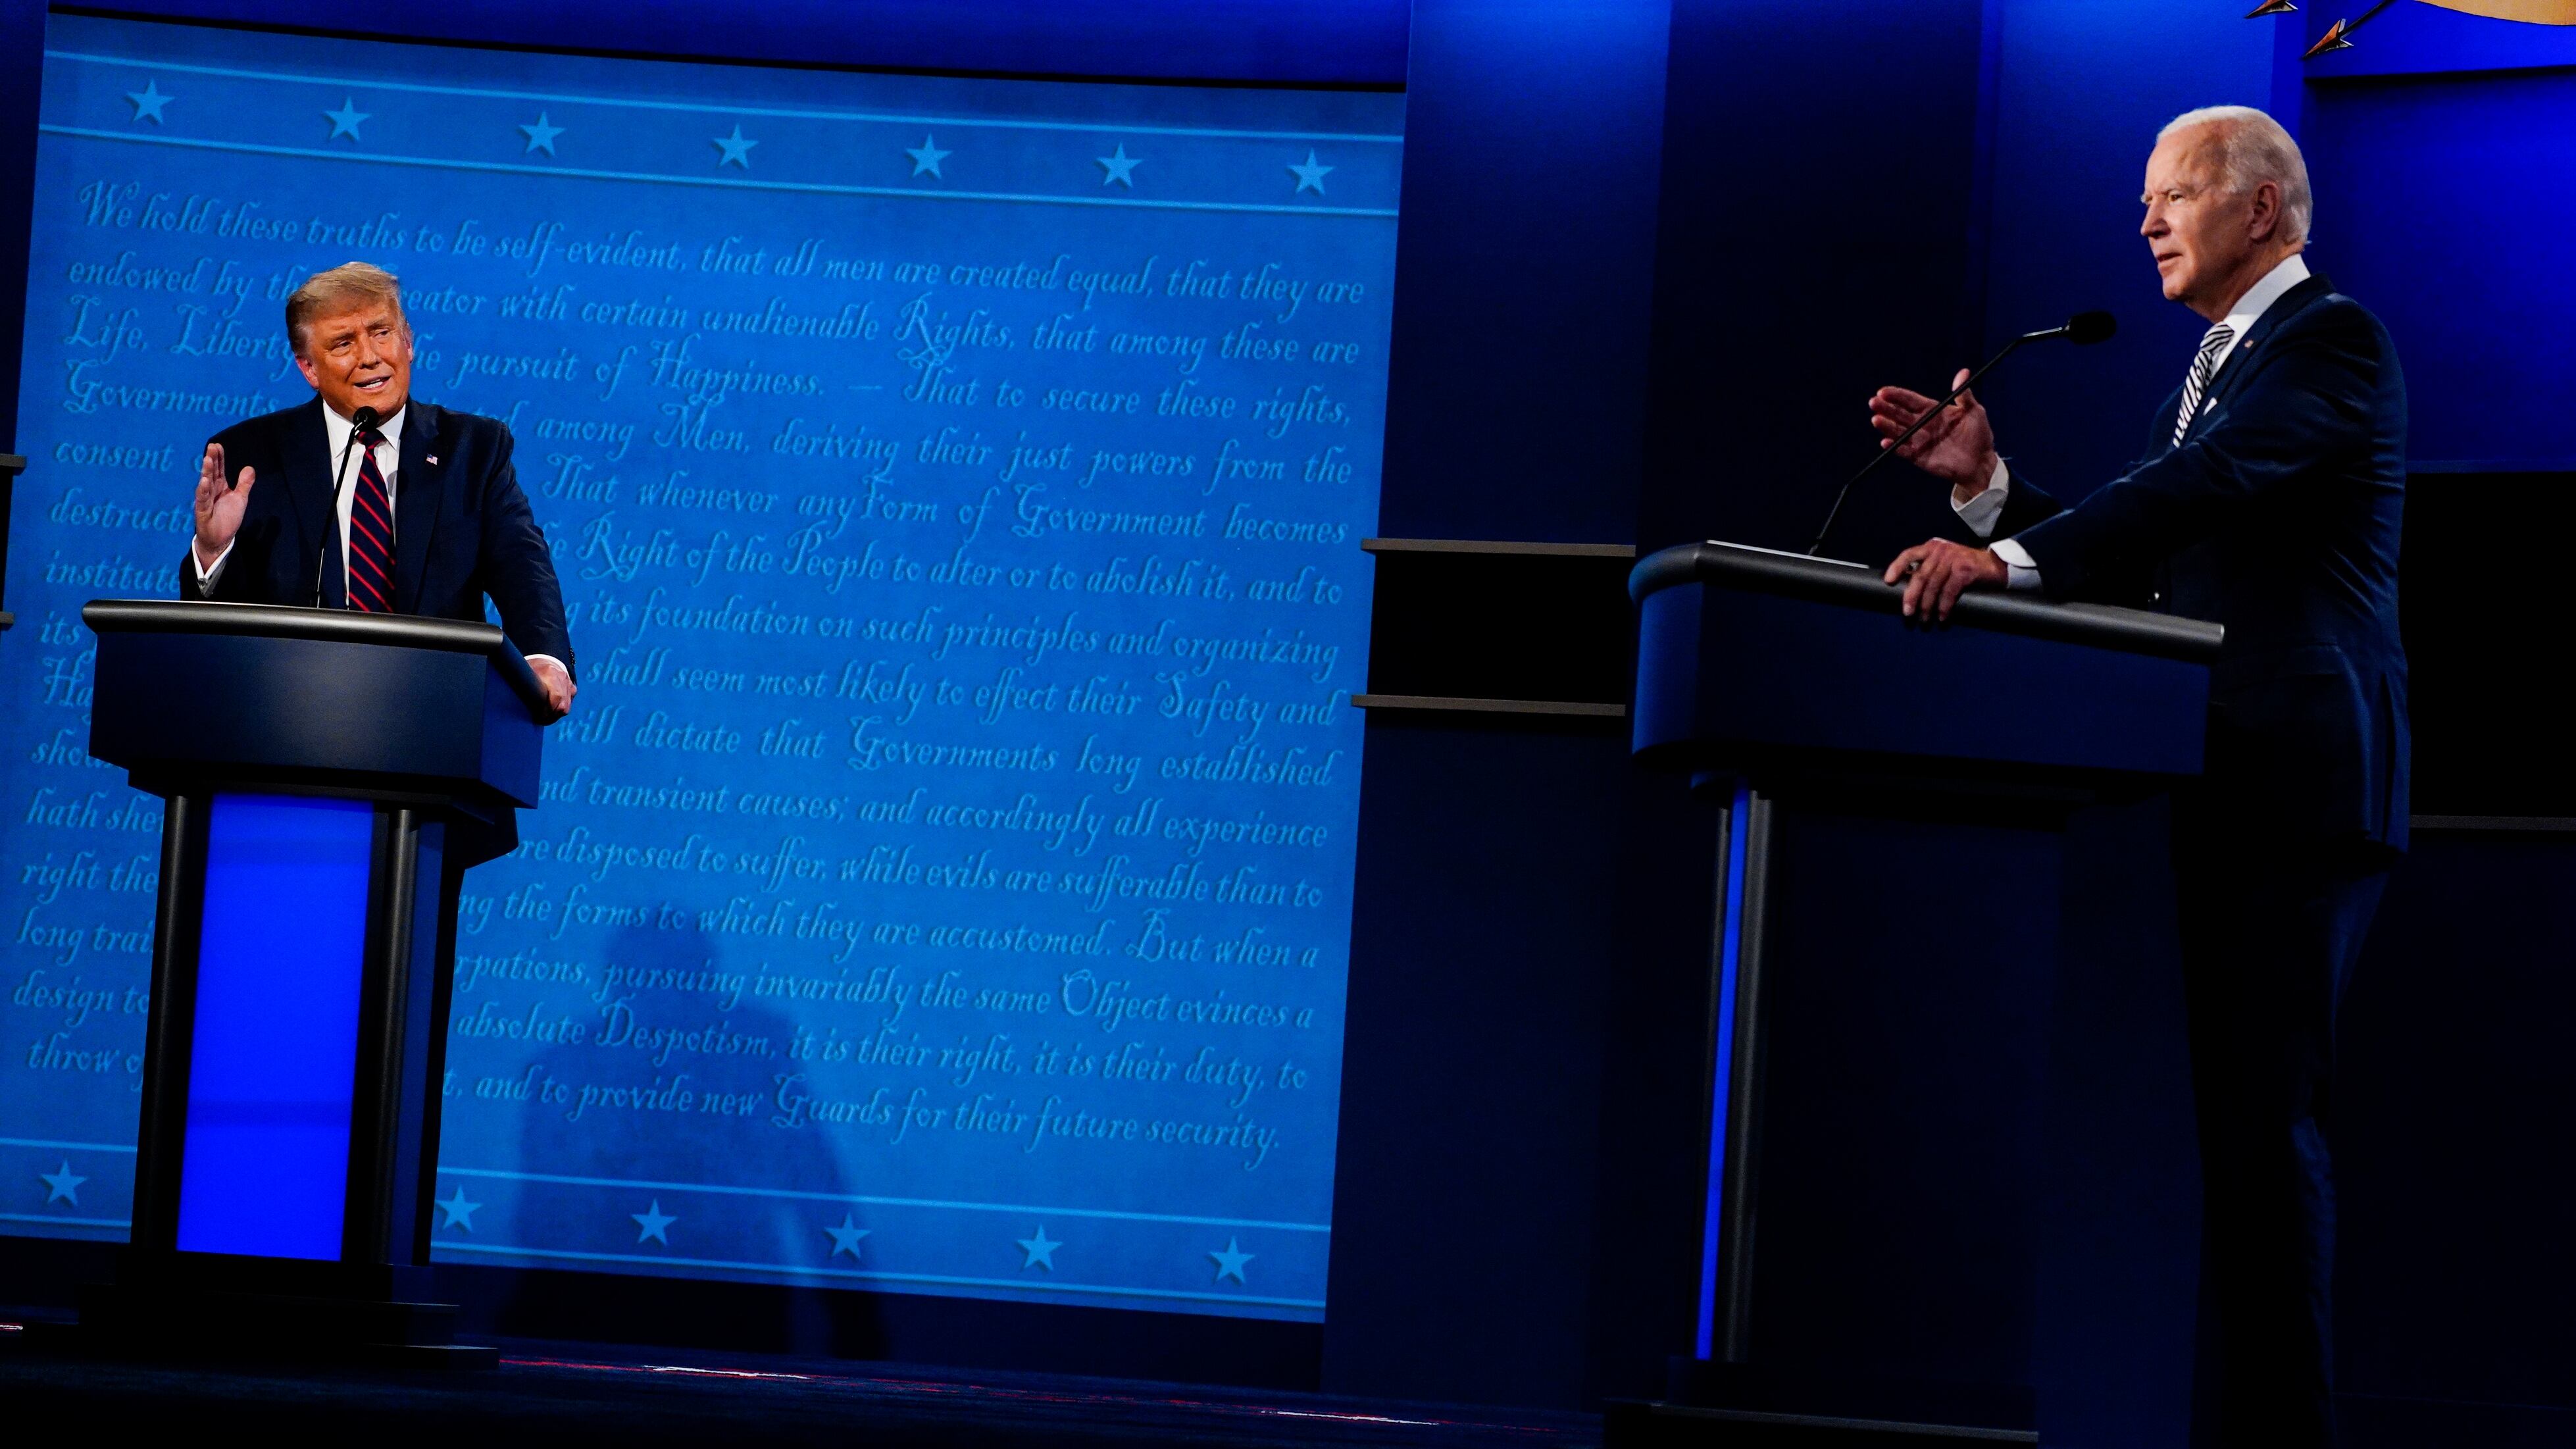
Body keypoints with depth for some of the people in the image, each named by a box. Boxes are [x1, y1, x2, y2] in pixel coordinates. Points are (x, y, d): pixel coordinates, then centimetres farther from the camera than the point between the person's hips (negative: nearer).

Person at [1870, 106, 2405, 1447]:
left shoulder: (2330, 338, -7)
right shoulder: (2216, 367, 23)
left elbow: (2212, 484, -24)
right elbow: (2135, 557, 16)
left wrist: (2009, 559, -33)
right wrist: (1987, 485, 3)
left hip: (2295, 784, -10)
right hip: (2217, 791, 10)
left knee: (2263, 1118, -11)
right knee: (2227, 1116, 10)